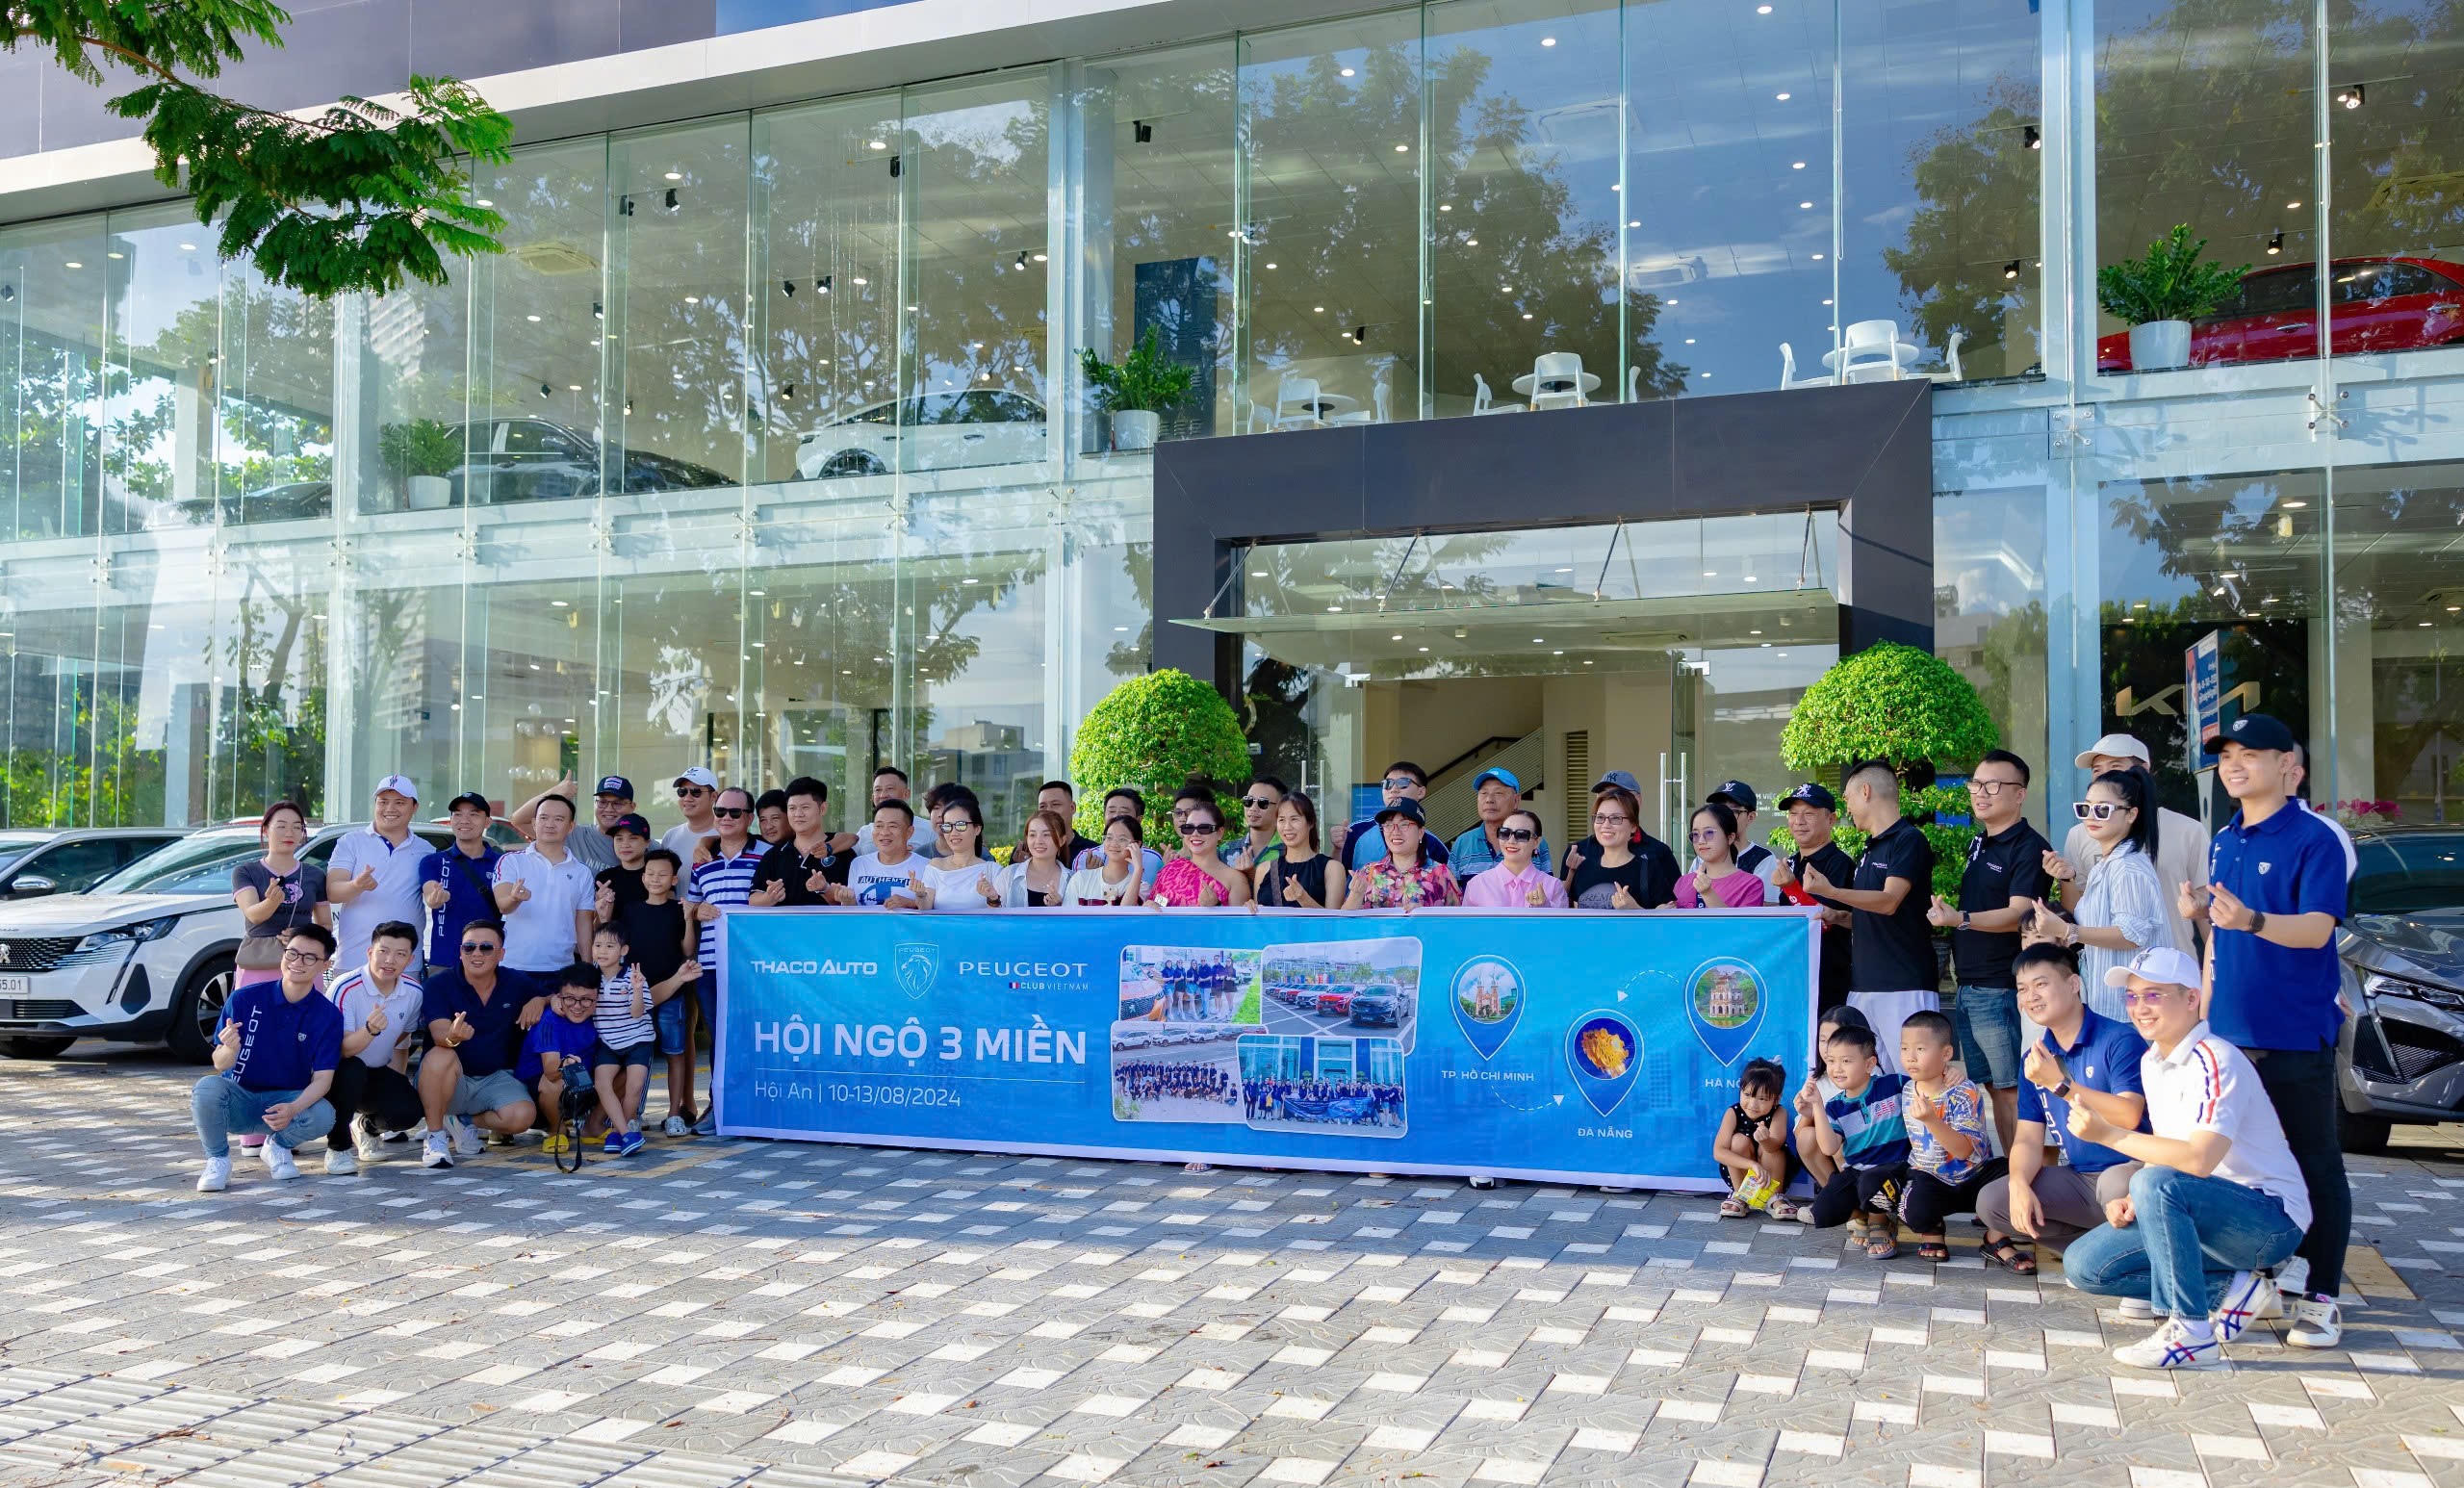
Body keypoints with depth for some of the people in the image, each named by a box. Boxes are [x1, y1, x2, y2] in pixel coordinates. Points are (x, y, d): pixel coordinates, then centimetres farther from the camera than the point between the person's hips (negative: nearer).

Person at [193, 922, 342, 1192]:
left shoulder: (328, 1015, -7)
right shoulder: (245, 998, -9)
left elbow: (322, 1078, -12)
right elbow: (220, 1064, -9)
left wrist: (293, 1109, -33)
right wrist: (230, 1050, -35)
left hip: (288, 1099, 0)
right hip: (238, 1099, 0)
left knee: (323, 1116, -31)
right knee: (207, 1088, -33)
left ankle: (279, 1146, 5)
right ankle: (218, 1159, -4)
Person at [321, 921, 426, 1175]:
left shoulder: (414, 993, -3)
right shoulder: (345, 988, -20)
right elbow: (340, 1049, -26)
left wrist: (398, 1084, 7)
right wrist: (370, 1030, -45)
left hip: (379, 1073, 4)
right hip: (337, 1073, -4)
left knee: (408, 1111, -24)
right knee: (352, 1068, -38)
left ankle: (369, 1126, 15)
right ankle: (338, 1146, -14)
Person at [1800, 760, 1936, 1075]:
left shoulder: (1909, 840, -7)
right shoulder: (1867, 851, 20)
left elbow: (1889, 902, -18)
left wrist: (1830, 892, -29)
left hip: (1904, 985, -8)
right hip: (1863, 983, 9)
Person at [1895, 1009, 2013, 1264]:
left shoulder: (1965, 1093, -19)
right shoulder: (1908, 1091, -1)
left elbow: (1965, 1150, -33)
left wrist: (1931, 1120, -45)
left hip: (1973, 1177, -2)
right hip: (1929, 1179, 2)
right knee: (1915, 1211, -33)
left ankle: (1996, 1237, -5)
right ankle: (1931, 1231, 9)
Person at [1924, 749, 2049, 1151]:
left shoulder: (2029, 847, -10)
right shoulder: (1977, 844, 17)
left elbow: (2018, 915, -21)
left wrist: (1960, 919, -34)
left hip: (2002, 990, -9)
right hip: (1969, 987, 9)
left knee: (2012, 1089, -5)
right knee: (1992, 1087, 12)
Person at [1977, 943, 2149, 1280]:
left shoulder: (2120, 1040, -12)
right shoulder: (2034, 1059, 7)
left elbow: (2129, 1118, -26)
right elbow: (2029, 1137, 4)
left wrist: (2060, 1083, -29)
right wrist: (2019, 1183, -16)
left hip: (2129, 1170, -6)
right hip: (2078, 1179, 6)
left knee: (2115, 1183, -40)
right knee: (1991, 1202, -11)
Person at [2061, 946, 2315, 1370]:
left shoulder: (2214, 1061, -21)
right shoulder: (2152, 1062, 7)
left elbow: (2198, 1160, -34)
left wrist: (2109, 1135, -28)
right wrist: (2135, 1202, -3)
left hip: (2271, 1219, -9)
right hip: (2213, 1216, 9)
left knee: (2156, 1182, -36)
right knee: (2083, 1265, -3)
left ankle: (2191, 1333, -26)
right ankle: (2233, 1289, 0)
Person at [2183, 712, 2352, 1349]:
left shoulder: (2313, 840, -9)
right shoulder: (2223, 843, 12)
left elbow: (2318, 928, -20)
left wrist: (2249, 920, -37)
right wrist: (2205, 1011, 16)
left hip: (2297, 1034, -7)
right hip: (2230, 1032, 7)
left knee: (2316, 1164, 1)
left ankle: (2318, 1297, 6)